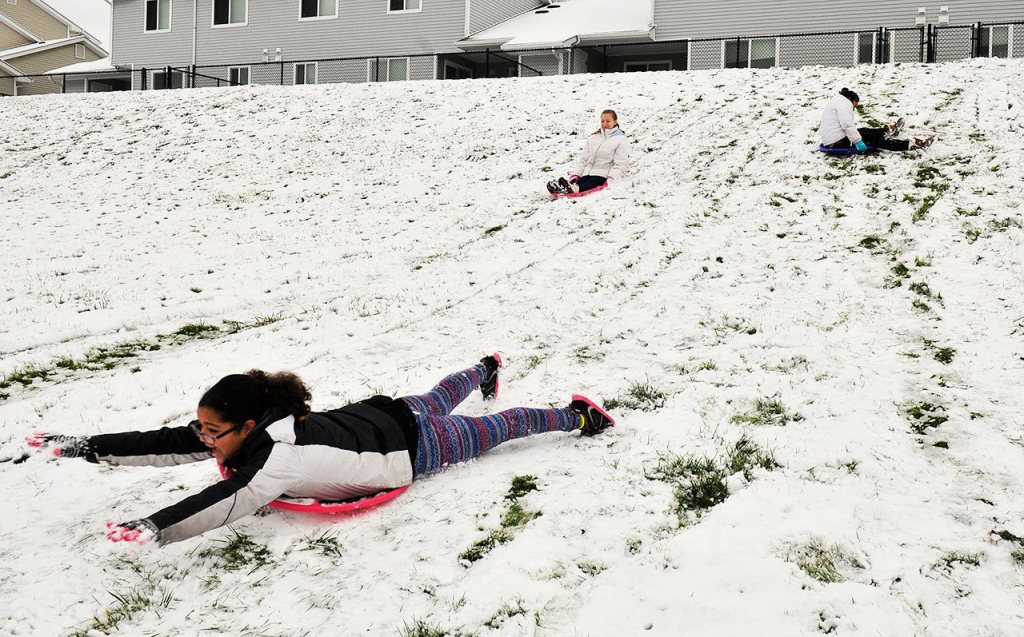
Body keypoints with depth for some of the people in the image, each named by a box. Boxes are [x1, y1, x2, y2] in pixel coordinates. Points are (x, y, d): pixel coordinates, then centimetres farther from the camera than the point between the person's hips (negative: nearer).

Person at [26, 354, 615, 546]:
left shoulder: (283, 458, -40)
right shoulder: (244, 431, -19)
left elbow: (228, 503, -56)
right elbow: (166, 444, -20)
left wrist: (152, 530, -64)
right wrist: (83, 447, -26)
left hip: (414, 445, -7)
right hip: (380, 413, 7)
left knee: (490, 431, 13)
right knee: (437, 400, 35)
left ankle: (577, 414, 31)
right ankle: (487, 370, 64)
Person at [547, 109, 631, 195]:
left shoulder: (622, 140, 5)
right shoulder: (593, 138, 23)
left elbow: (620, 166, -5)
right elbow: (583, 159, 21)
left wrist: (610, 180, -20)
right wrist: (575, 174, 4)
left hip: (602, 176, -5)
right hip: (587, 174, 5)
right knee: (577, 183, -29)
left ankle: (574, 188, -66)